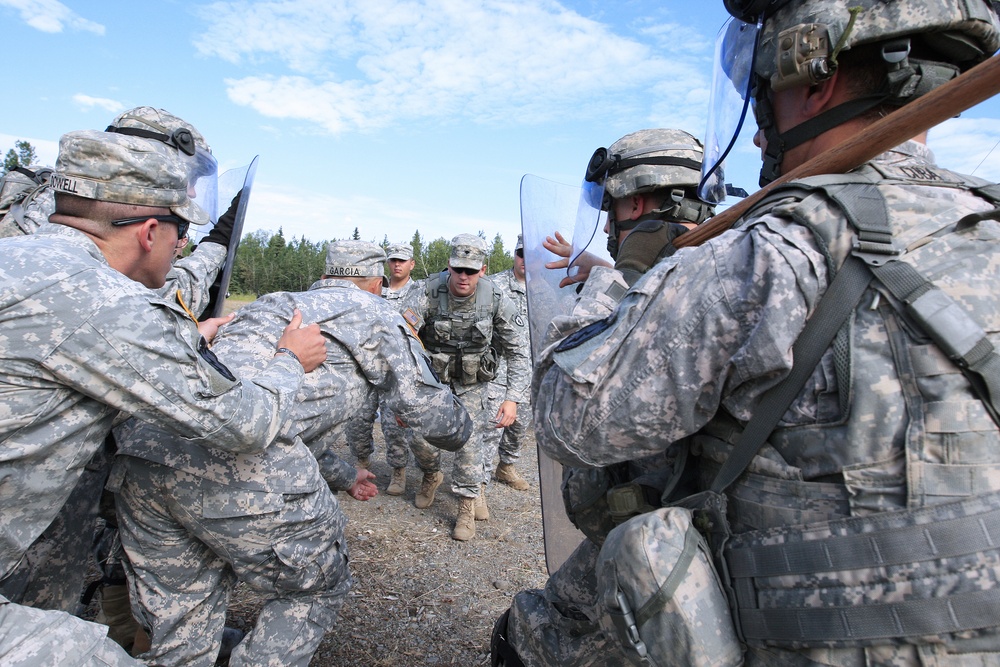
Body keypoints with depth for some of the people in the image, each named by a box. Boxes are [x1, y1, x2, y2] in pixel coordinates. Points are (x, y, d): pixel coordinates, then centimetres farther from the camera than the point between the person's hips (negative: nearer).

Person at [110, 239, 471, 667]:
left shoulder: (276, 305, 34)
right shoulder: (376, 315, 14)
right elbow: (434, 413, 16)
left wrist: (342, 476, 52)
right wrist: (460, 430, 40)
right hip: (241, 466, -8)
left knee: (184, 614, 26)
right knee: (318, 589, 18)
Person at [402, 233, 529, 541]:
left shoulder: (496, 300, -20)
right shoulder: (428, 294, -24)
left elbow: (519, 351, -12)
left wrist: (513, 398, -21)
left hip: (472, 381, 0)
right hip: (432, 376, 0)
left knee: (468, 437, -9)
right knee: (421, 437, -4)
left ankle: (467, 506, 12)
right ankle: (431, 476, 32)